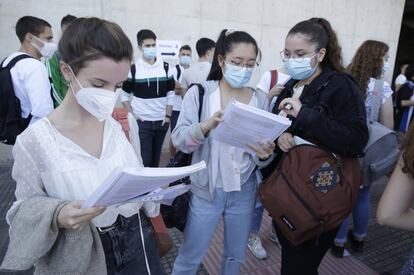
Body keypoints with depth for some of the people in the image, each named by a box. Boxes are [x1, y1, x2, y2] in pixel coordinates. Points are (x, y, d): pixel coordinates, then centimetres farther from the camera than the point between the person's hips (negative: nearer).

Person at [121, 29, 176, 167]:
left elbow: (170, 93, 6)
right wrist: (132, 116, -6)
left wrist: (168, 116, -1)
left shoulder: (165, 67, 4)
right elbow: (125, 95, 3)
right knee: (144, 158, -1)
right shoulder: (133, 69, -2)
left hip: (161, 121, 3)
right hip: (142, 122, -2)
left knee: (156, 157, 15)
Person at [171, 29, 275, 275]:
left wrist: (265, 154, -20)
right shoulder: (199, 93, -8)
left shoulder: (261, 99, -1)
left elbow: (263, 158, 3)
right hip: (206, 190, -2)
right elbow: (179, 140, -14)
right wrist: (207, 125, -31)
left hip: (244, 191, 3)